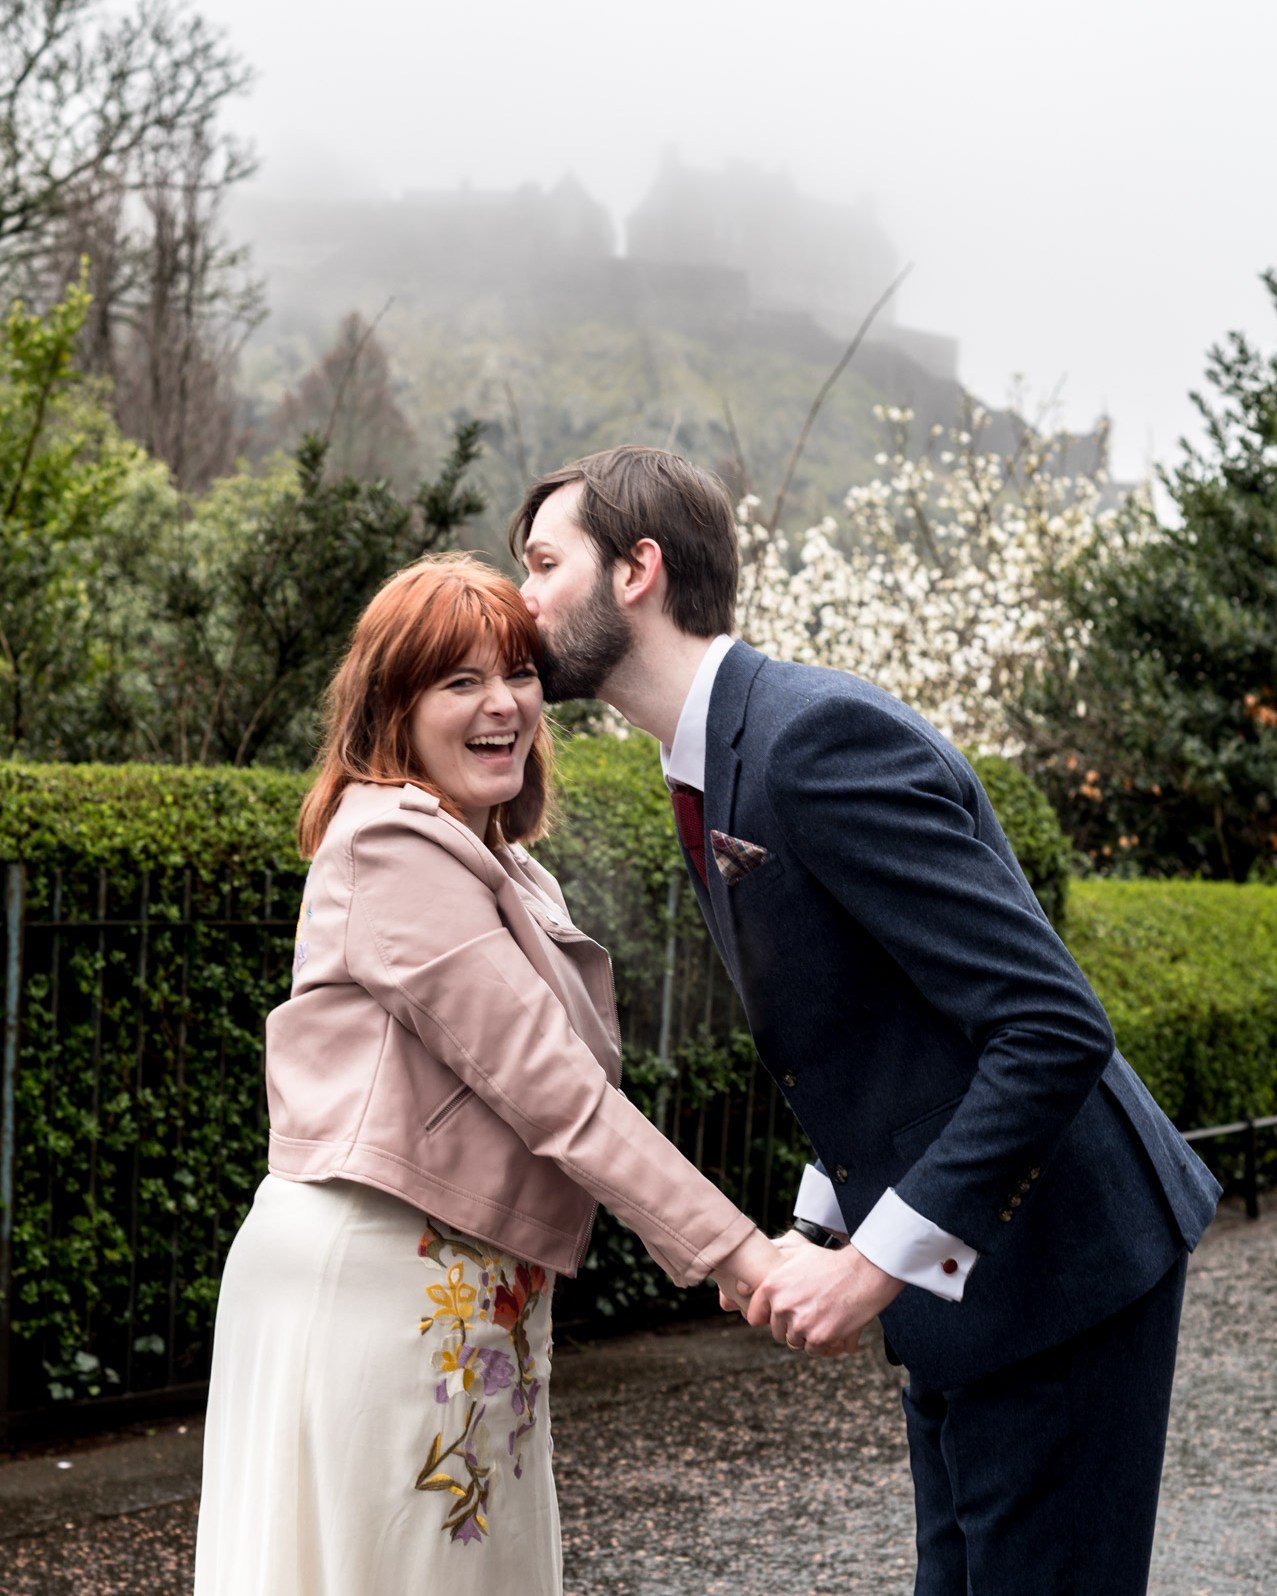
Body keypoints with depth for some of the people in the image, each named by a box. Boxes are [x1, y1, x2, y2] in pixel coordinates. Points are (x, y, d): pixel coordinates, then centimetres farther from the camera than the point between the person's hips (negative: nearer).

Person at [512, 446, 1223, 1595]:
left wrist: (875, 1262, -23)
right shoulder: (714, 771, 9)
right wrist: (821, 1229, 6)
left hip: (1050, 1267, -10)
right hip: (955, 1274, 10)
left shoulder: (822, 735, -22)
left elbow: (1053, 1028, -26)